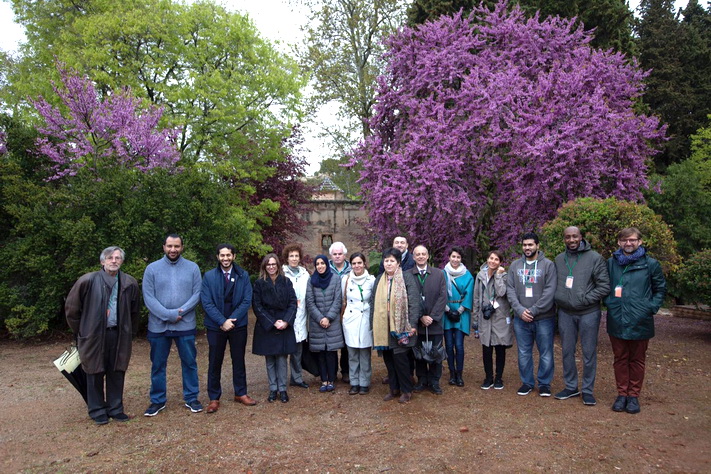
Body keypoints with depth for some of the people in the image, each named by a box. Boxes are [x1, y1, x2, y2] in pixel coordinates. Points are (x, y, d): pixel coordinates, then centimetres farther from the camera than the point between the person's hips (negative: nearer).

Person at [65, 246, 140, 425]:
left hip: (119, 335, 2)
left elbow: (134, 311, 12)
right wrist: (80, 330, 7)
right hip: (94, 335, -2)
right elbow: (71, 307, 3)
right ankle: (97, 411, 21)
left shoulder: (130, 283, 2)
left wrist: (130, 331, 11)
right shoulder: (87, 281, -7)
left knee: (117, 373, 9)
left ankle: (115, 409, 22)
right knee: (95, 374, 7)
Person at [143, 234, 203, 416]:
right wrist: (168, 315, -16)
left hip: (186, 325, 0)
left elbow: (197, 294, -4)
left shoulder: (192, 268, 1)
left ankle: (191, 398, 23)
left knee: (189, 362, 9)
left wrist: (180, 312, -17)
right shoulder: (152, 269, -1)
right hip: (158, 326, 0)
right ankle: (158, 400, 26)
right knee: (158, 364, 11)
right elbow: (148, 297, -7)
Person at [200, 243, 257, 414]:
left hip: (238, 325, 1)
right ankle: (214, 398, 19)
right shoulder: (209, 276, -3)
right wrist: (222, 321, -17)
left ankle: (241, 393, 26)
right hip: (215, 326, -1)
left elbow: (247, 301, -5)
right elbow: (206, 303, -8)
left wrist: (232, 320, -14)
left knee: (239, 360, 12)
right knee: (215, 362, 7)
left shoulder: (243, 275, -1)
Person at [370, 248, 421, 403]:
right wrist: (373, 324, 10)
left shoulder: (407, 278, -5)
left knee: (400, 357, -4)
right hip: (383, 326, 5)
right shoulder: (379, 280, 12)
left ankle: (406, 390, 12)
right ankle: (394, 388, 24)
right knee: (388, 358, 10)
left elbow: (414, 301, -10)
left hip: (400, 325, -5)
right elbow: (373, 302, 14)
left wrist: (413, 324, -15)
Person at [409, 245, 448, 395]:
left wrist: (432, 316, -10)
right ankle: (422, 380, 23)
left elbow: (442, 297, -1)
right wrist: (420, 317, -11)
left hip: (435, 322, 1)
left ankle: (434, 382, 20)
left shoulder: (439, 274, 4)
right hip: (416, 322, 0)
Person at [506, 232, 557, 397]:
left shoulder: (548, 265, -3)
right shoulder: (515, 265, 7)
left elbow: (550, 292, -11)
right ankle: (527, 382, 26)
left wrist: (533, 310, -15)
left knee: (546, 353, 7)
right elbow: (510, 290, 1)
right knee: (524, 353, 11)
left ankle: (544, 383, 23)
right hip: (520, 318, 3)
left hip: (544, 318, -3)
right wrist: (520, 310, -11)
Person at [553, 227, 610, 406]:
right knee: (567, 351, 11)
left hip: (588, 313, -4)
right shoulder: (559, 260, 6)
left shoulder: (594, 258, -6)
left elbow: (604, 286, -9)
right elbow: (554, 285, 15)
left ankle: (588, 390, 19)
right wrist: (558, 300, 0)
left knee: (589, 353, 6)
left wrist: (585, 299, -14)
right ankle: (571, 387, 25)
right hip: (565, 313, 4)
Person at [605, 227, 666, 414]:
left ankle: (633, 395, 22)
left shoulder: (650, 264, -3)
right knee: (620, 359, 11)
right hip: (617, 321, 2)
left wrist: (652, 307, -4)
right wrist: (608, 302, 4)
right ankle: (622, 393, 22)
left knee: (637, 360, 10)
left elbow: (660, 289, 6)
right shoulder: (611, 263, 4)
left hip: (640, 322, -2)